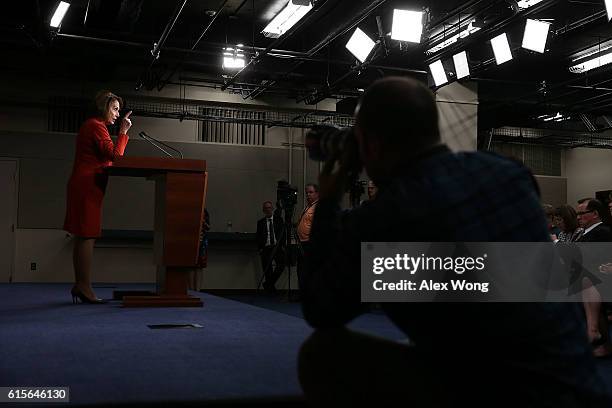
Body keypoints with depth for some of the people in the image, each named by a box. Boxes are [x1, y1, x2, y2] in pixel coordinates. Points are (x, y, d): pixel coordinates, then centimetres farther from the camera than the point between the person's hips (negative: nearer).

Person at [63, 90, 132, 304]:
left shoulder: (91, 126, 23)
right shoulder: (96, 126, -8)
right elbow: (114, 155, -16)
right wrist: (123, 132, -9)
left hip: (82, 186, 11)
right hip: (89, 186, -11)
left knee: (82, 237, 9)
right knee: (88, 237, -11)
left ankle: (79, 285, 12)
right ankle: (85, 287, -11)